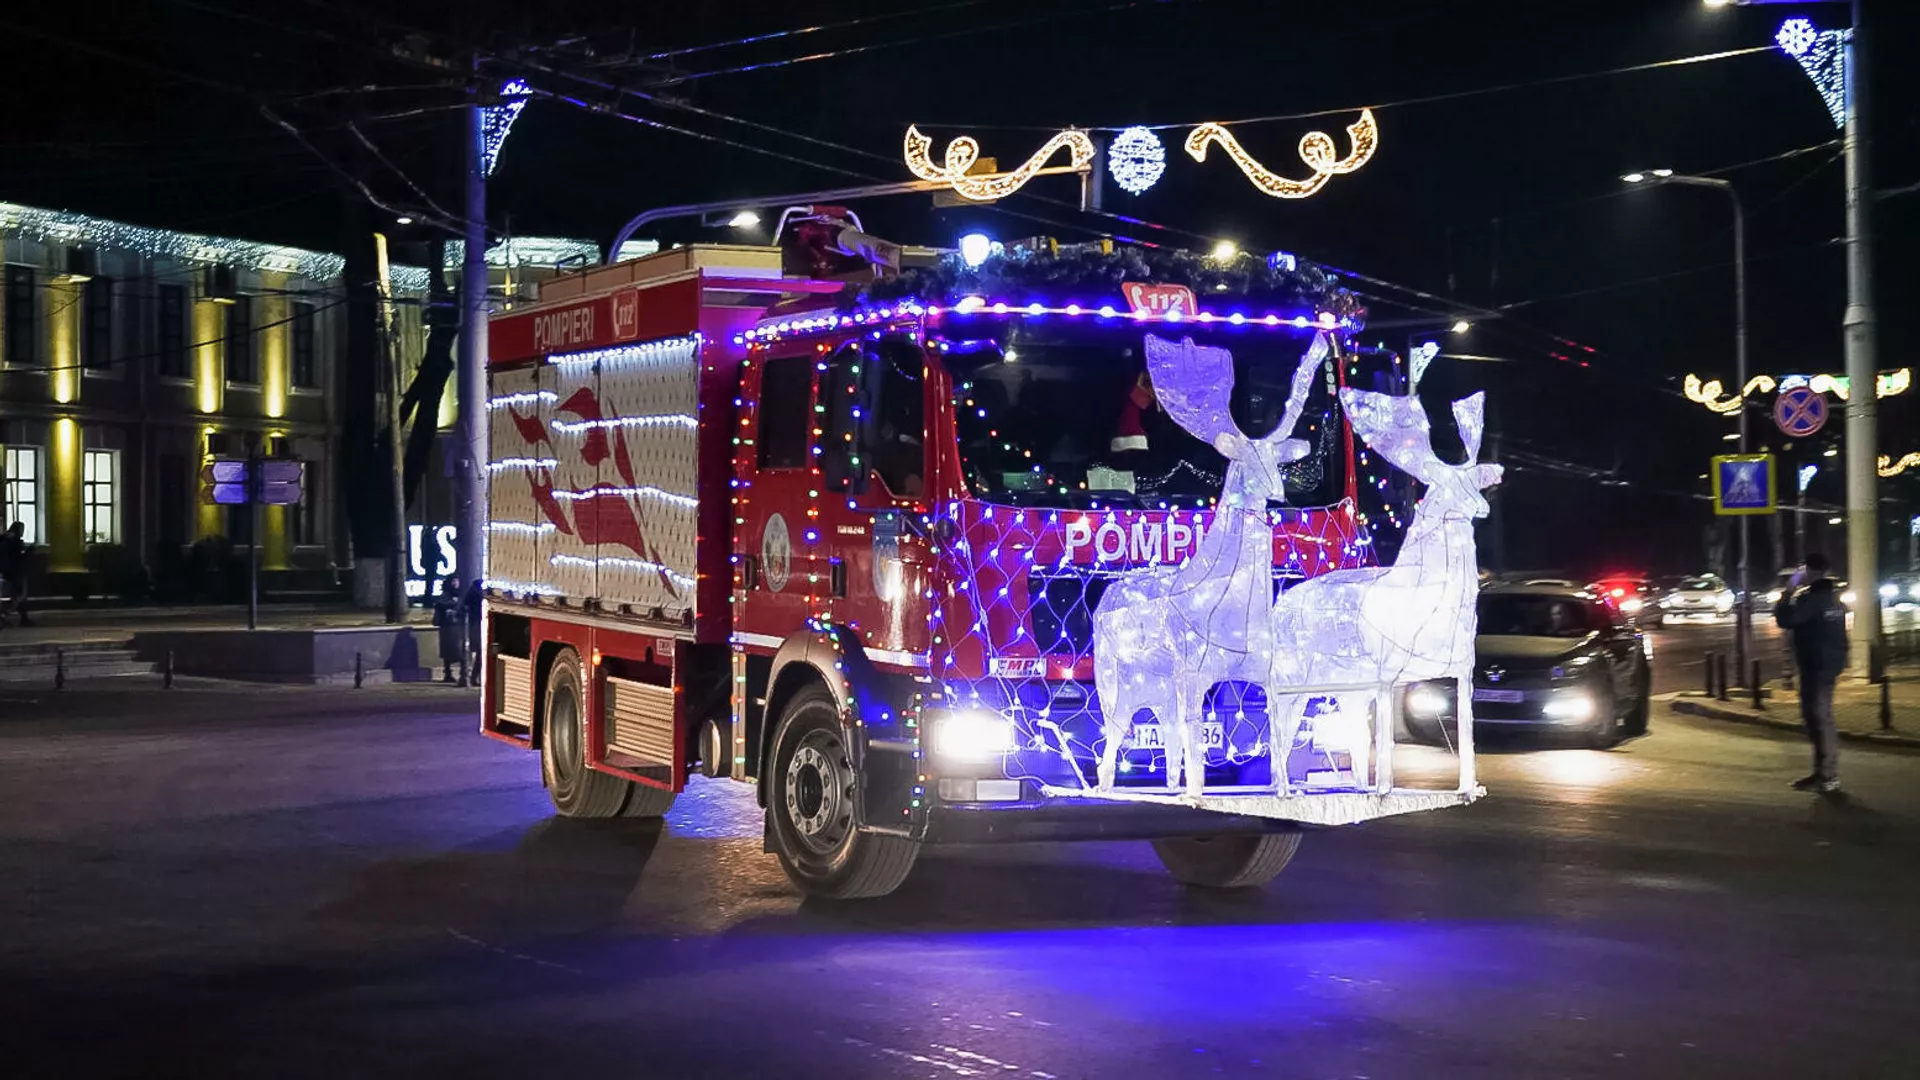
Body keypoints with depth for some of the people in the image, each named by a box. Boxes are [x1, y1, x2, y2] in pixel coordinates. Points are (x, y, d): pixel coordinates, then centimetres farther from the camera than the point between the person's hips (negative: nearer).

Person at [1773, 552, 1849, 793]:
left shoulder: (1811, 597, -18)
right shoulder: (1833, 595, 13)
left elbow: (1785, 620, -21)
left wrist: (1787, 594, -7)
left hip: (1816, 664, -10)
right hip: (1831, 661, 10)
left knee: (1817, 717, -7)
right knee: (1819, 715, 17)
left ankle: (1827, 776, -7)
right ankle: (1824, 771, 22)